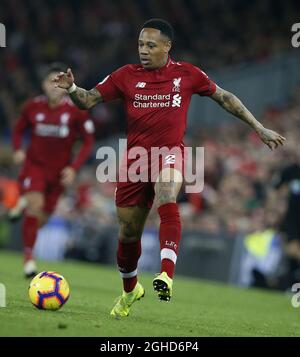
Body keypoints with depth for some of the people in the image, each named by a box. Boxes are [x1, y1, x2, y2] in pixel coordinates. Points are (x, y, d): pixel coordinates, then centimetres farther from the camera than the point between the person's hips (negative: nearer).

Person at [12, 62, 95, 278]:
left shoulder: (76, 110, -11)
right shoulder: (33, 107, -6)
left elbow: (88, 142, -5)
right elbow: (19, 130, 10)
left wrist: (74, 167, -16)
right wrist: (18, 150, -10)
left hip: (59, 171, 1)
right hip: (34, 164, -1)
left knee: (41, 218, 9)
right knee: (35, 203, -26)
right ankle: (28, 256, -16)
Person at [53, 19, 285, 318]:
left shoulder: (187, 74, 2)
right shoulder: (126, 76, 3)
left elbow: (224, 98, 13)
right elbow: (89, 100, 3)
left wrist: (259, 129, 15)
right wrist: (71, 88, -19)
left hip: (170, 153, -2)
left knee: (167, 198, -35)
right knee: (129, 232, 9)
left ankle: (167, 275, -47)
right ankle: (130, 290, 37)